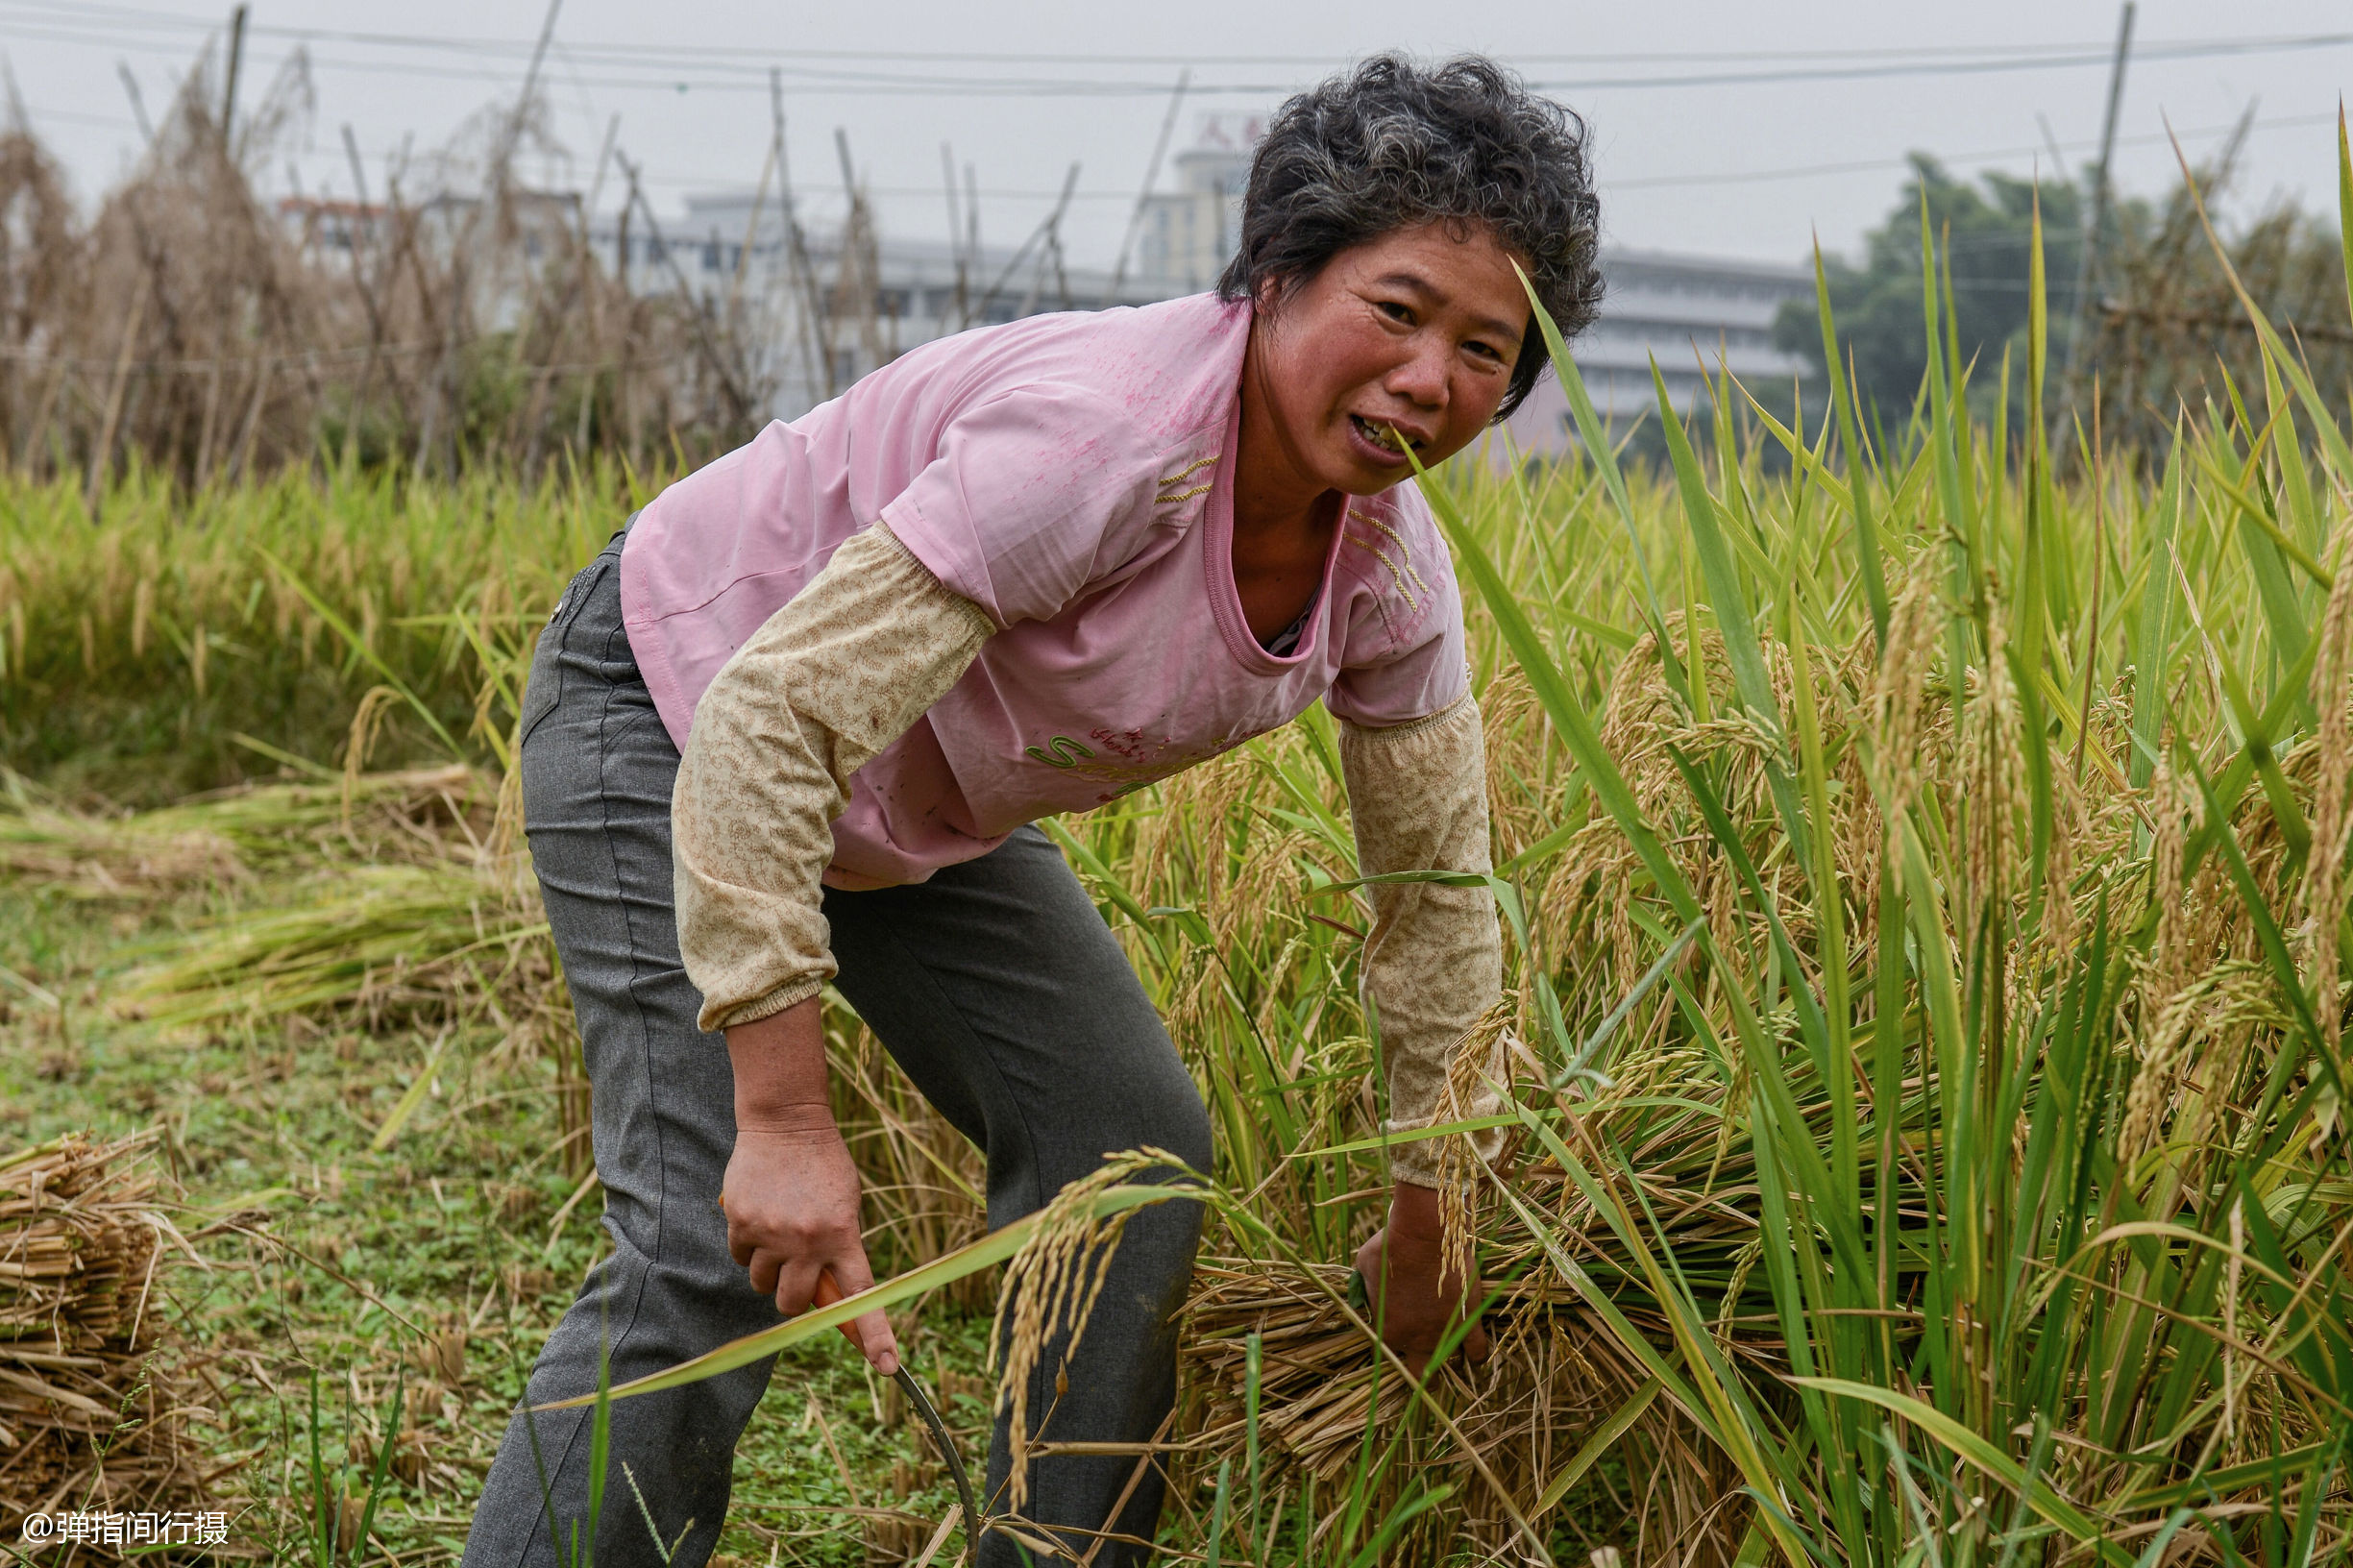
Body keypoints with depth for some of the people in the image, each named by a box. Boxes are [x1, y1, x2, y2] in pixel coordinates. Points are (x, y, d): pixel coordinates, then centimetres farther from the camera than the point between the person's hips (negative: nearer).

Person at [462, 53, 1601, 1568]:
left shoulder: (1390, 570, -12)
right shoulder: (1108, 438, -37)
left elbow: (1438, 887, 3)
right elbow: (770, 722, -37)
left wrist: (1428, 1213, 10)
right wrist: (786, 1118, -36)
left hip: (921, 805, 8)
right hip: (683, 703, -8)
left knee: (1134, 1151, 5)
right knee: (713, 1252, -17)